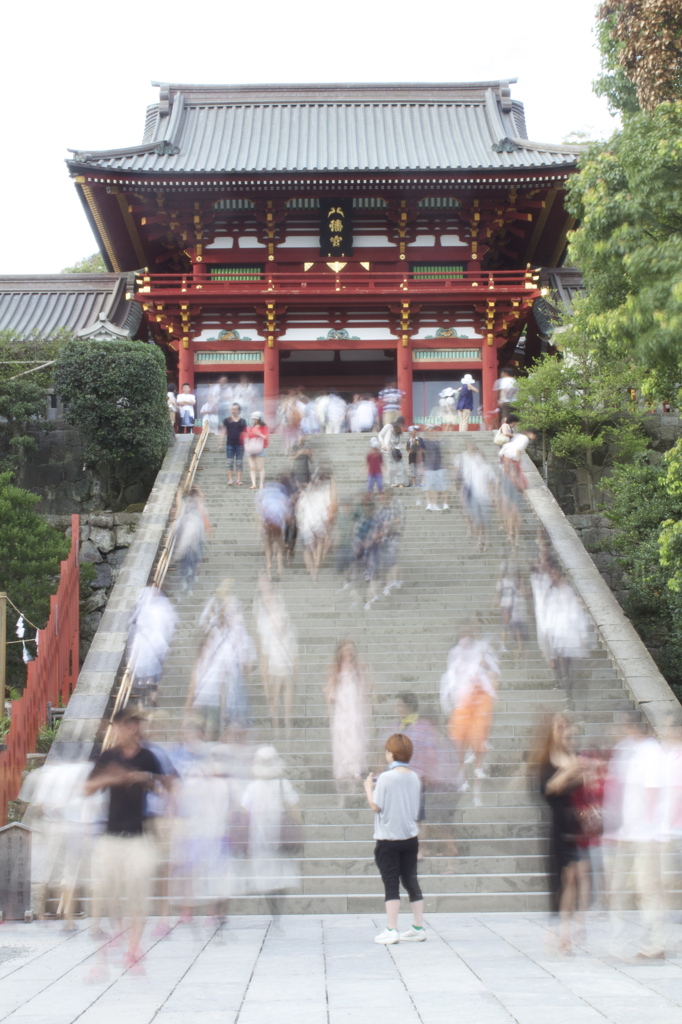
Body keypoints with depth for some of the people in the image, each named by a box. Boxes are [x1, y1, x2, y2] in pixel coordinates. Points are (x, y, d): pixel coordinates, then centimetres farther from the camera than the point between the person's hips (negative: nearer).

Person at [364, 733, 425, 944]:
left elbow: (375, 806, -15)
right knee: (411, 881, 12)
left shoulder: (386, 778, -16)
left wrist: (368, 788, 3)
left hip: (388, 839, -6)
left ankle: (391, 931, -1)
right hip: (411, 838, 6)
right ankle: (418, 928, 16)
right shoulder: (414, 777, 4)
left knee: (391, 884, -1)